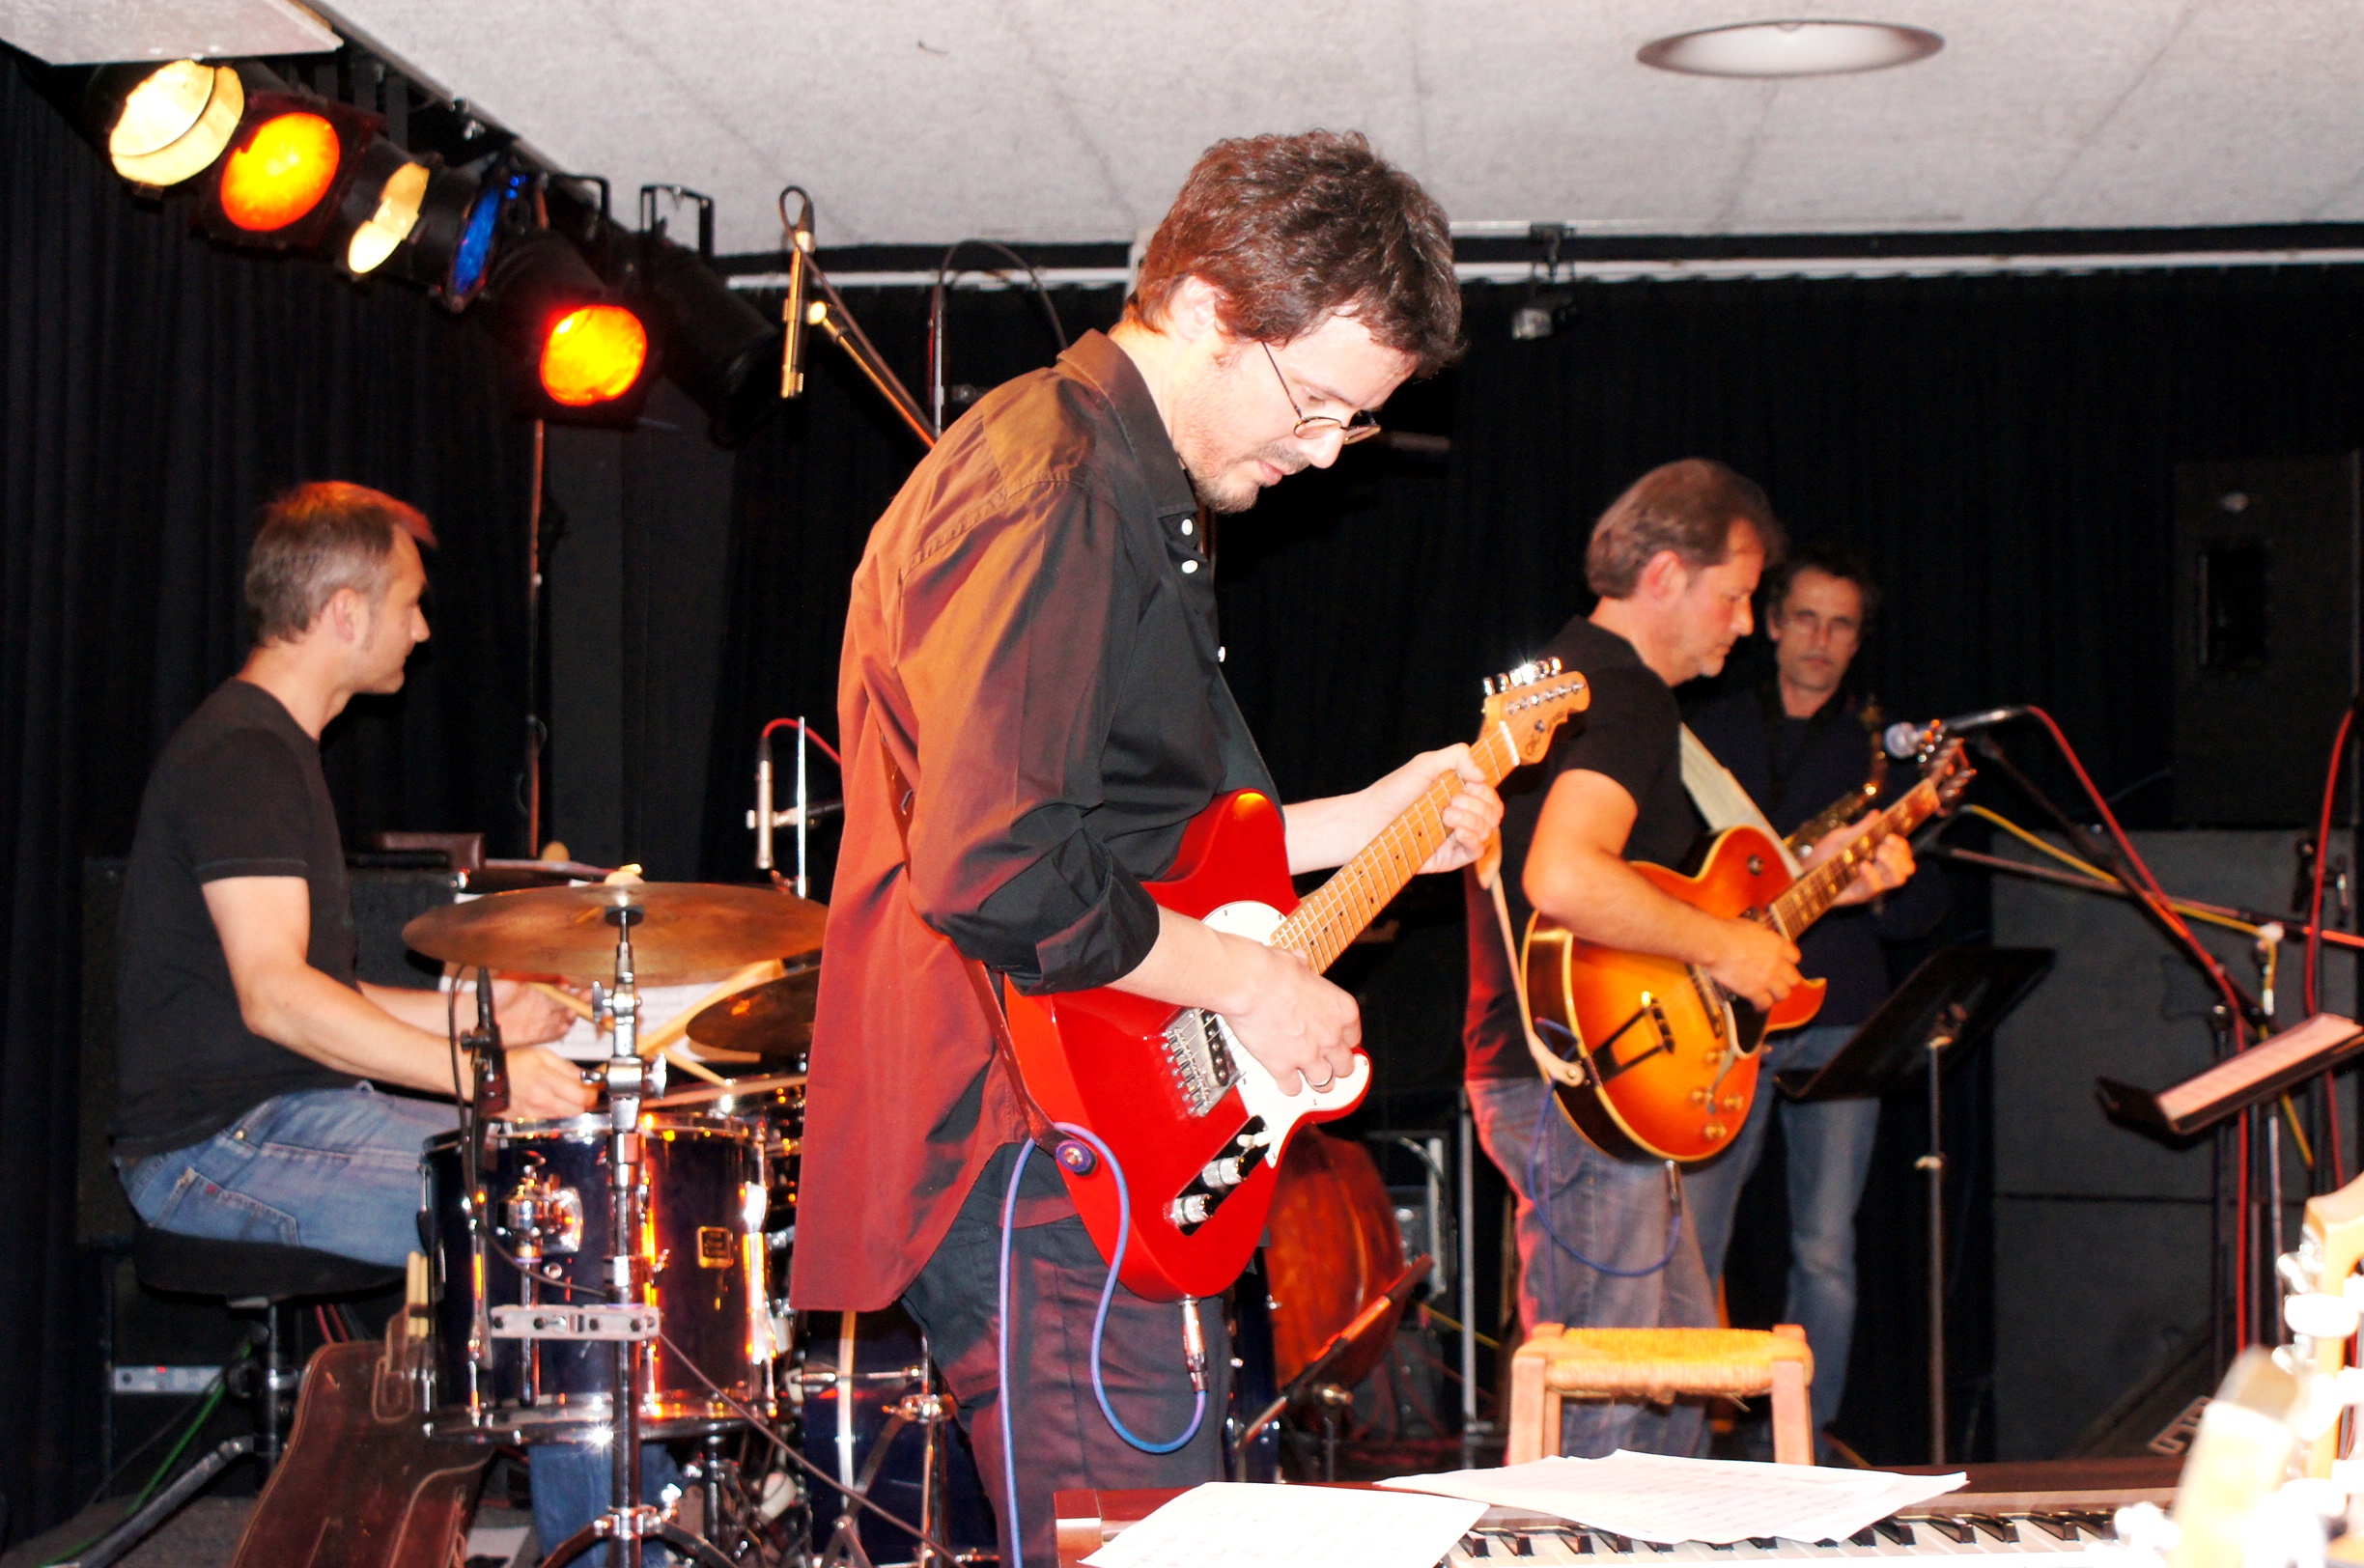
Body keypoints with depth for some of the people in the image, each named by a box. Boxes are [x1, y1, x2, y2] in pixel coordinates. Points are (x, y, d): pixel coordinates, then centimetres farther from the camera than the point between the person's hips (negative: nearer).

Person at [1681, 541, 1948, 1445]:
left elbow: (1921, 915, 10)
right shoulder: (1711, 731, 13)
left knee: (1826, 1253, -1)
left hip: (1836, 1018, 0)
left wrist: (1885, 884, -12)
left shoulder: (1885, 746, 13)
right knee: (1686, 1243, -6)